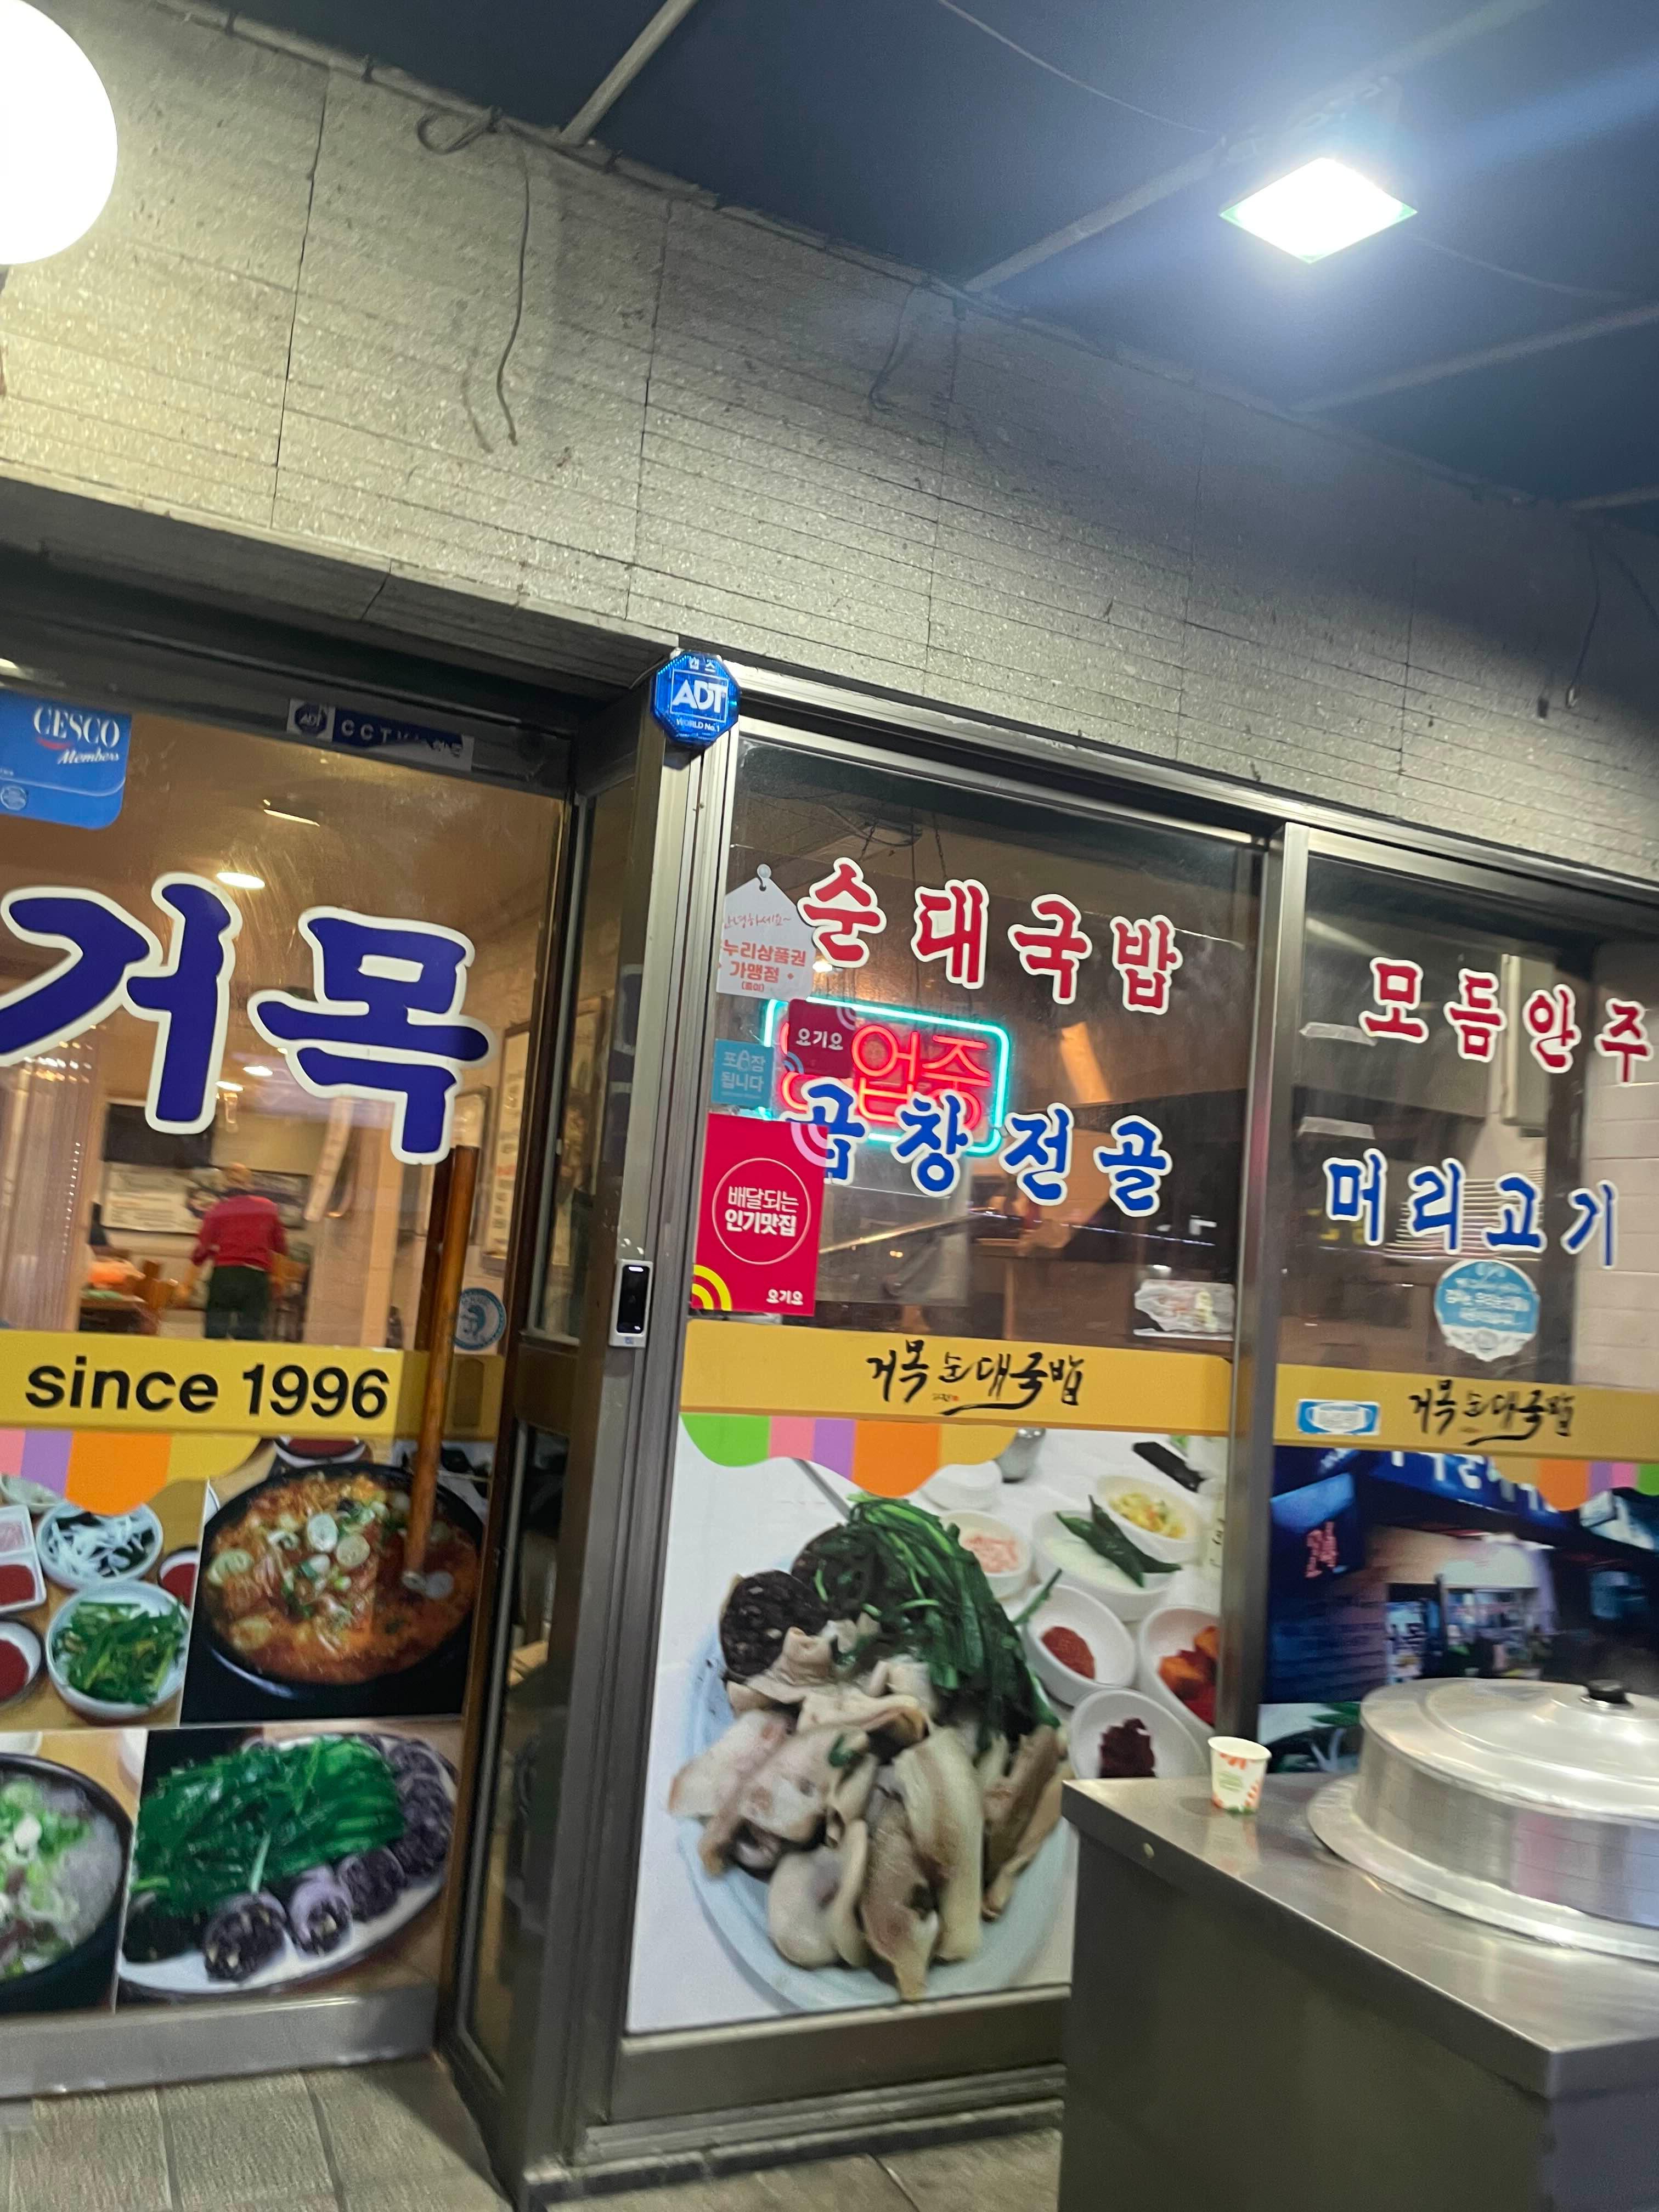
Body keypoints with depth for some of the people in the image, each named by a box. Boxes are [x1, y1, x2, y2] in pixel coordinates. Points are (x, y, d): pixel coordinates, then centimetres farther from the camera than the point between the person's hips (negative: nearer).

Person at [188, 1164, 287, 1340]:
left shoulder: (217, 1210, 1)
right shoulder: (268, 1208, 5)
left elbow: (202, 1250, 1)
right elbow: (281, 1248, 10)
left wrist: (189, 1284, 11)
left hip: (224, 1274, -1)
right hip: (257, 1276, 1)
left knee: (215, 1332, 6)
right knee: (251, 1333, -1)